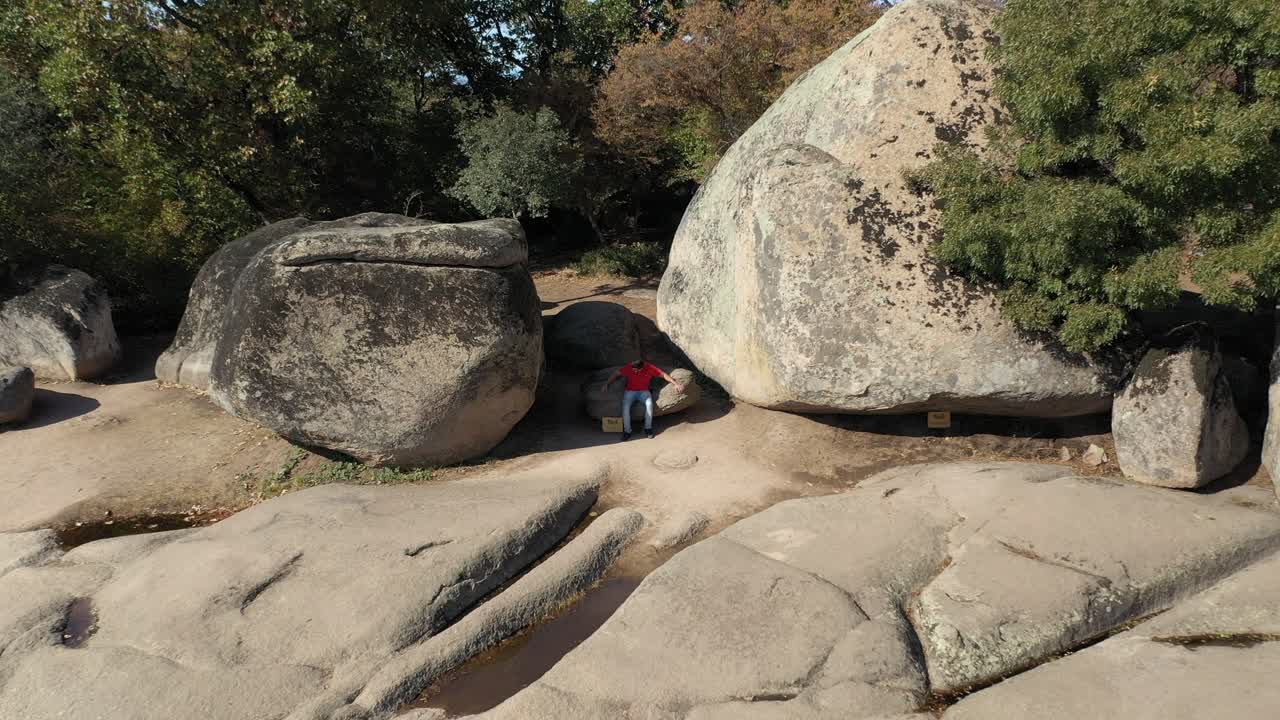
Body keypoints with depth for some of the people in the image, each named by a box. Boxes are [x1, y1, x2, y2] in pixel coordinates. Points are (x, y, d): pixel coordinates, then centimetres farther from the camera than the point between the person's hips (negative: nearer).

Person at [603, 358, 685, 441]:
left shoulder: (650, 368, -14)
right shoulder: (628, 368, -13)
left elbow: (664, 375, -7)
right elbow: (616, 374, -1)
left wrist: (676, 384, -14)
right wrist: (607, 384, -10)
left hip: (644, 392, 0)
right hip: (630, 391, 0)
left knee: (649, 404, -31)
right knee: (625, 405, -29)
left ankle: (648, 428, -14)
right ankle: (627, 431, -19)